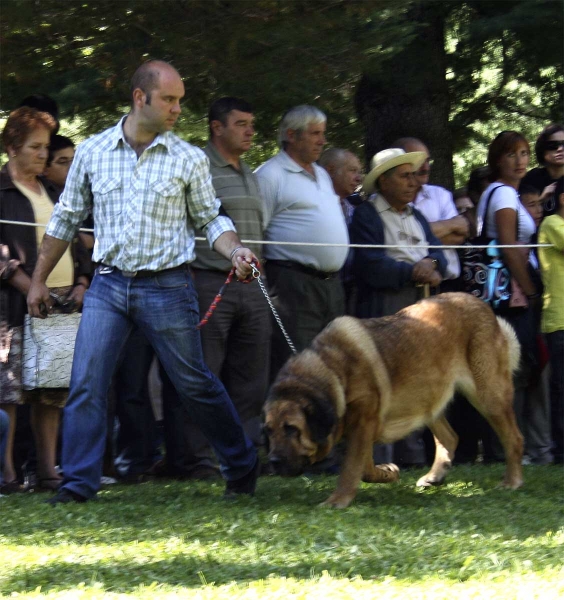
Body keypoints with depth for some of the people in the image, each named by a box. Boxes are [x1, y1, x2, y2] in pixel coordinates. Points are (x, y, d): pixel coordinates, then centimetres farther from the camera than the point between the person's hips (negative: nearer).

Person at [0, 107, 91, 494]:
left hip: (64, 302, 6)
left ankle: (48, 469, 7)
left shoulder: (54, 193, 21)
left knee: (53, 390, 4)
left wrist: (81, 282, 7)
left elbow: (75, 242, 23)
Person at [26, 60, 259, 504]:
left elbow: (211, 218, 6)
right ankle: (79, 482, 0)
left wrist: (235, 252, -14)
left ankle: (242, 467, 22)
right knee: (86, 384, -6)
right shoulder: (92, 153, 3)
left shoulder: (189, 160, -1)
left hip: (168, 288, -1)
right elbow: (66, 220, 12)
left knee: (195, 384, 6)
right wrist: (38, 280, 14)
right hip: (108, 284, 2)